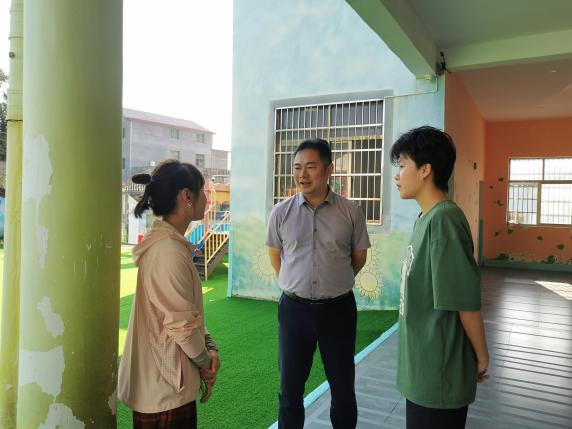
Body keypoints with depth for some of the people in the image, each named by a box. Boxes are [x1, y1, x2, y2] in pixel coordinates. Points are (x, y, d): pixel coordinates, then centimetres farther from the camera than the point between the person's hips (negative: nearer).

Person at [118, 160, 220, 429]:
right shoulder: (169, 251, -26)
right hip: (165, 390, -9)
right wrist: (206, 362, -7)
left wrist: (209, 346, -1)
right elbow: (182, 324, -23)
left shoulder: (169, 243, 6)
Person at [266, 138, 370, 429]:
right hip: (294, 309, 1)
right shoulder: (281, 213, -4)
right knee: (290, 388, 14)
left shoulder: (351, 212, -7)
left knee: (343, 388, 15)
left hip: (338, 309, 0)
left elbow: (359, 256, 7)